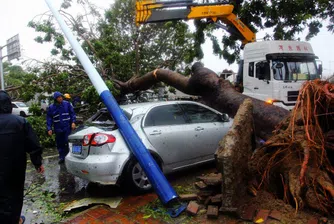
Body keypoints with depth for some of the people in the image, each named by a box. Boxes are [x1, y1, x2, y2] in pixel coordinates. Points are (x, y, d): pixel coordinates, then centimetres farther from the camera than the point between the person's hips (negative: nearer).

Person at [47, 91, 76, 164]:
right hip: (58, 129, 2)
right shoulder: (51, 107, 3)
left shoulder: (67, 104, -1)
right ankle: (62, 157, 21)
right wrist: (49, 129, -1)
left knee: (67, 143, -2)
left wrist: (73, 122, -7)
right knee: (60, 144, 9)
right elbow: (49, 118, 5)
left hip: (68, 128, -2)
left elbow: (72, 113, 4)